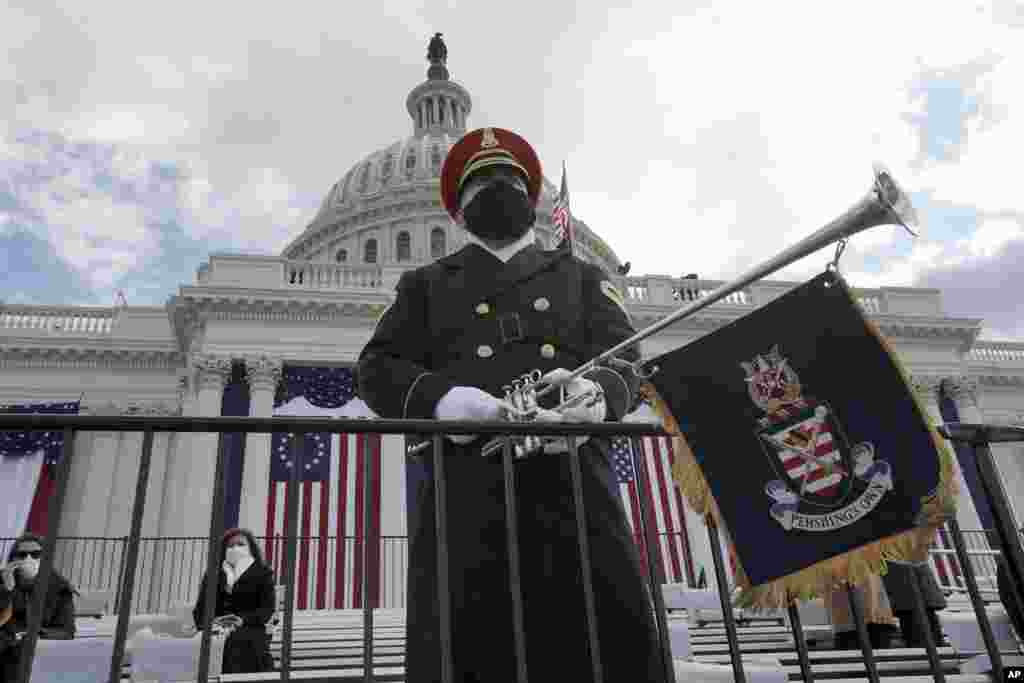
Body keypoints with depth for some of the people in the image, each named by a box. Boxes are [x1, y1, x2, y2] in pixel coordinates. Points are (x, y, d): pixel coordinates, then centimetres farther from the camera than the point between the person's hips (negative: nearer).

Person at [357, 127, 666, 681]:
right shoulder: (427, 284, 25)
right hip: (466, 486, 0)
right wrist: (441, 397, -11)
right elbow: (377, 368, 13)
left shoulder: (582, 278, 27)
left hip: (573, 479, 1)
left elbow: (623, 361, 13)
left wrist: (596, 392, -14)